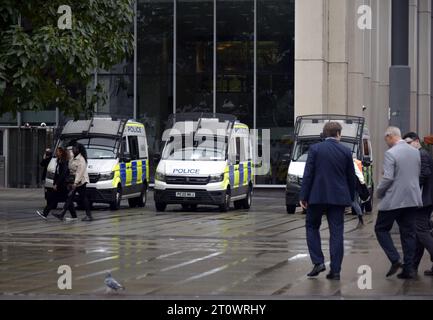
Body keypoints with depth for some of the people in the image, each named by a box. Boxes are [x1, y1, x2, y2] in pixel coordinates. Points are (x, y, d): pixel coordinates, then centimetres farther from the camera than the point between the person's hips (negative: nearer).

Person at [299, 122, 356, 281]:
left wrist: (303, 196, -3)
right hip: (338, 197, 2)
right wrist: (350, 198, 17)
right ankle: (335, 270, 2)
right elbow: (351, 178, 7)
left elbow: (308, 174, -7)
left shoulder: (315, 149, -5)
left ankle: (318, 262, 3)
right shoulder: (346, 151, 2)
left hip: (317, 196, -2)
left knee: (312, 226, 15)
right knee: (336, 232, 4)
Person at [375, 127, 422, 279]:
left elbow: (388, 178, -17)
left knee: (381, 228, 8)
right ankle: (409, 268, 7)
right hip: (412, 199, 6)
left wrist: (379, 192, -2)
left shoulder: (391, 154, -14)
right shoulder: (415, 152, 8)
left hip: (393, 200, -6)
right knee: (408, 233, 9)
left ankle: (395, 260, -6)